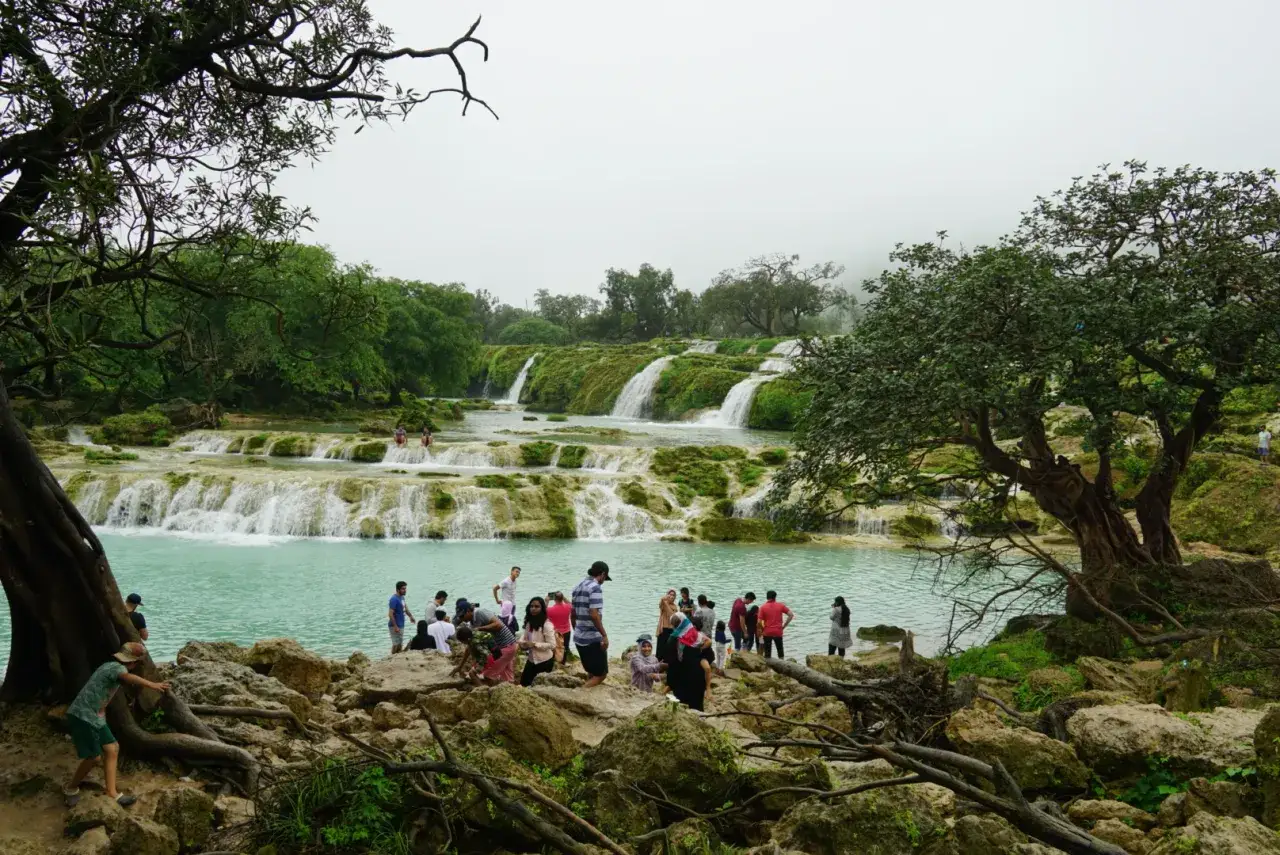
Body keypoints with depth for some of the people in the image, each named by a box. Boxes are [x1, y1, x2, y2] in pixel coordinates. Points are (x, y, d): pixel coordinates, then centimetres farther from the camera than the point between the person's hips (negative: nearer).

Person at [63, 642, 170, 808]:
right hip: (82, 716, -10)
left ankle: (112, 794, 7)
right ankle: (70, 788, 20)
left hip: (94, 717, 10)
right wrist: (154, 685, -43)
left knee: (112, 749, 6)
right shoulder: (116, 667, -15)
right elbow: (130, 678, -38)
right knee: (93, 757, -4)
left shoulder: (112, 667, 16)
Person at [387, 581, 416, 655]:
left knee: (400, 644, 15)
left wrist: (411, 616, 6)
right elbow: (390, 614, -22)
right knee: (396, 644, -6)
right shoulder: (394, 599, -19)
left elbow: (405, 608, 22)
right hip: (395, 626, -9)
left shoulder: (402, 597, 8)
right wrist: (395, 626, -25)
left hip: (401, 625, 9)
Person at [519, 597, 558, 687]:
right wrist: (522, 643, -7)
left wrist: (534, 644, -26)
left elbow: (552, 645, -21)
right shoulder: (529, 623, 5)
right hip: (532, 659, 7)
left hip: (544, 661, -7)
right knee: (523, 683, 13)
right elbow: (526, 638, 16)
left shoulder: (547, 625, -19)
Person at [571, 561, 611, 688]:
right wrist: (604, 635, -18)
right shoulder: (595, 588, -14)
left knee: (591, 673, 18)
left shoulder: (578, 587, 12)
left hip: (579, 638, 9)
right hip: (593, 638, -9)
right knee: (601, 674, -1)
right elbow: (594, 615, -23)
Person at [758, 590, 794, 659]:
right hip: (778, 632, 1)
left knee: (767, 653, 7)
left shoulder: (763, 607, -5)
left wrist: (762, 630, 7)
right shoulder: (781, 605, 1)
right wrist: (784, 626, 3)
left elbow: (759, 622, -9)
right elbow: (791, 615, -1)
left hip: (767, 633, -1)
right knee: (780, 651, 13)